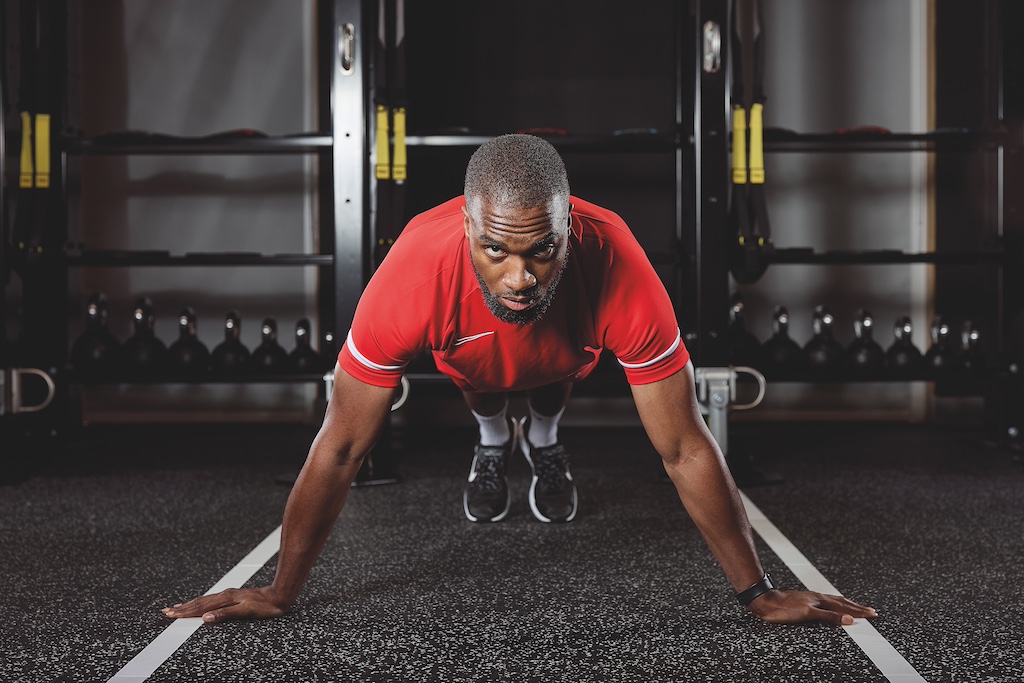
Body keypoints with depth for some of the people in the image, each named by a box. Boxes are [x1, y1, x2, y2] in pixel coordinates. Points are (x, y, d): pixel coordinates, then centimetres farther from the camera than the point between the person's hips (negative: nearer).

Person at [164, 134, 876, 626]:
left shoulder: (617, 267, -48)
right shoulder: (413, 273, -48)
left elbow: (686, 449, -38)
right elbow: (340, 450, -37)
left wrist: (759, 592, -32)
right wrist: (281, 593, -30)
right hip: (472, 351, 0)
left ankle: (544, 439, 32)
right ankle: (494, 441, 39)